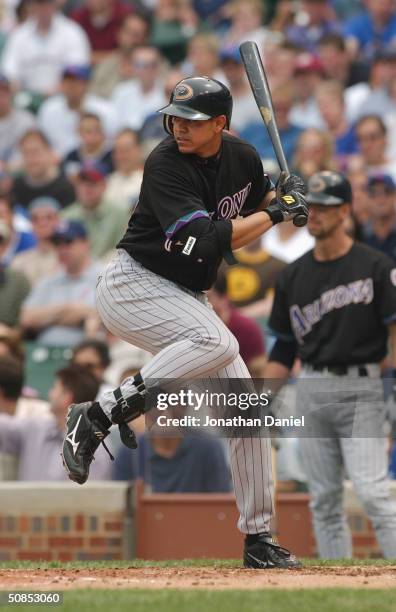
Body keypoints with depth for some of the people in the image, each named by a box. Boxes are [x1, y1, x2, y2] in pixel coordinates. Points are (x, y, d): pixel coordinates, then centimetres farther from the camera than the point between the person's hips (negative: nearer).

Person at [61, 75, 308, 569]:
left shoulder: (242, 157, 0)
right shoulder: (166, 164, -21)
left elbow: (256, 202, 23)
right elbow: (209, 240, -29)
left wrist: (279, 197, 0)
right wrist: (278, 212, -22)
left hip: (187, 299, 8)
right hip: (132, 284, -7)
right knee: (217, 343, -35)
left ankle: (257, 539, 12)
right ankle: (98, 416, -28)